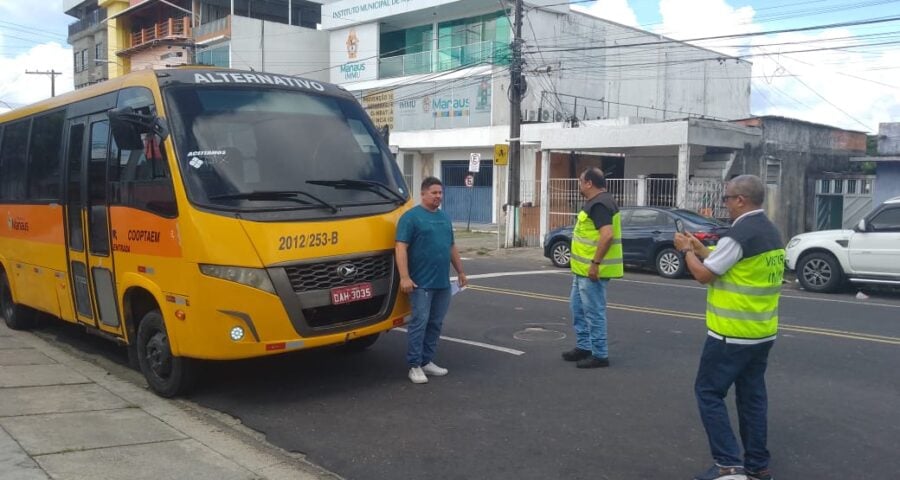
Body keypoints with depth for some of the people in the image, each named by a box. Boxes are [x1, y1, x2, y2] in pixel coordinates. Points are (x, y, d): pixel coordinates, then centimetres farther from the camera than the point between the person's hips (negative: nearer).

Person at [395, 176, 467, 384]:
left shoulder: (445, 217, 17)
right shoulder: (411, 216, -6)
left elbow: (452, 247, 24)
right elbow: (401, 247, -13)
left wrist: (460, 272, 21)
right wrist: (404, 277, -21)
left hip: (443, 282, 7)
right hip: (421, 283, -7)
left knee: (435, 324, 10)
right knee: (419, 323, -7)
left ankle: (427, 361, 19)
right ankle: (414, 366, -1)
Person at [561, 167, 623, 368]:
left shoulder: (599, 205, -19)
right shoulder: (598, 201, 14)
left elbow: (607, 235, -29)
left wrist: (595, 263, -26)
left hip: (592, 270, -11)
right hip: (583, 268, 11)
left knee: (594, 312, -3)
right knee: (578, 307, 18)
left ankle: (600, 355, 6)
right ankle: (583, 347, 27)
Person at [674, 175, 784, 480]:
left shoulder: (740, 234, -19)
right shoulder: (772, 233, 10)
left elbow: (704, 275, -13)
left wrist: (687, 251, 3)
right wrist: (702, 250, 18)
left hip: (732, 334, -9)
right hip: (762, 332, 9)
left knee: (709, 392, 0)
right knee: (752, 396, 14)